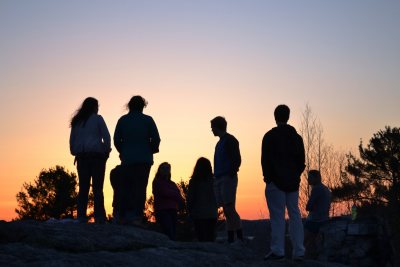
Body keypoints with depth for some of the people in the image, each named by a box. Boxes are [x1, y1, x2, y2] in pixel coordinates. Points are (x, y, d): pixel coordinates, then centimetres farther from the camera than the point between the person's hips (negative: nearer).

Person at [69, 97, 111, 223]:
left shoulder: (76, 121, 16)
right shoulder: (97, 118, 2)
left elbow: (72, 140, 18)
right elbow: (106, 137, -3)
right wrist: (106, 151, 7)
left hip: (81, 157, 5)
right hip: (96, 156, -4)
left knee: (83, 188, 4)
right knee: (97, 188, -6)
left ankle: (81, 217, -2)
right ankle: (99, 217, -11)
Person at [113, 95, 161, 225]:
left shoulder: (122, 120, 7)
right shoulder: (147, 120, 1)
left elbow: (116, 139, 4)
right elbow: (156, 139, -4)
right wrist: (151, 150, 13)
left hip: (127, 159, 2)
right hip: (144, 159, -2)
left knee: (127, 186, 9)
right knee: (140, 187, -3)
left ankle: (124, 216, 4)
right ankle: (137, 216, -11)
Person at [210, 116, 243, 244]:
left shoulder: (230, 140, -4)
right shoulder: (220, 142, 22)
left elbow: (237, 160, -12)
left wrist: (231, 174, -19)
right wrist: (216, 178, 14)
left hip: (227, 178, -9)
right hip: (219, 179, 9)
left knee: (230, 209, -15)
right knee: (226, 210, 6)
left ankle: (240, 238, -16)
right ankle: (230, 239, 6)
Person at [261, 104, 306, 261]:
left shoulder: (270, 136, -6)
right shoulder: (297, 137, 12)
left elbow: (265, 160, -9)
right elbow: (302, 161, 12)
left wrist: (267, 177, 0)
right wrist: (295, 175, 15)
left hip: (276, 182, -5)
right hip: (293, 182, 5)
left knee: (277, 216, -5)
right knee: (295, 214, 8)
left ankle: (277, 250, -8)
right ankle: (298, 252, 7)